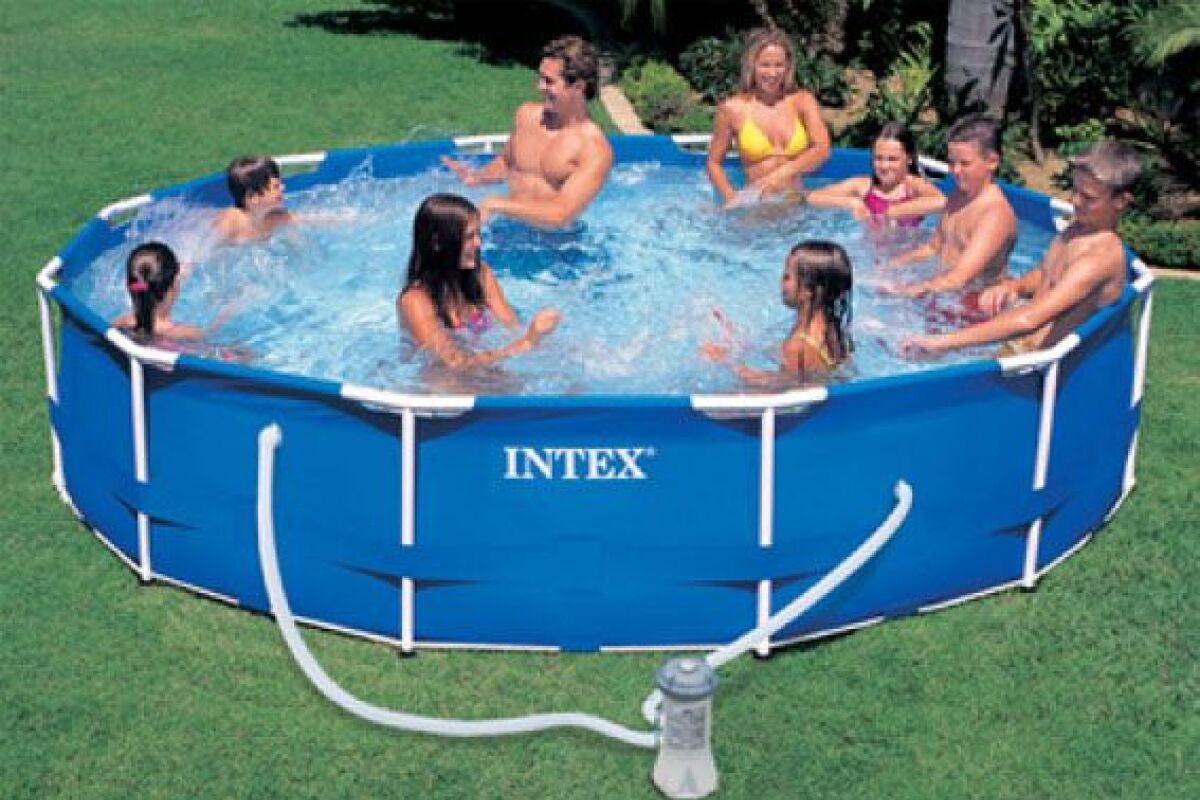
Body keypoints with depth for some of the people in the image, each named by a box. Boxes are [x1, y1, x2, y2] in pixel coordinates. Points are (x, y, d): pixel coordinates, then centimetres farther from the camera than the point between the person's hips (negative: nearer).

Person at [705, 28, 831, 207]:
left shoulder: (802, 101, 6)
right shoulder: (732, 109, 3)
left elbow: (822, 149, -5)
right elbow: (714, 163, 10)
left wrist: (783, 173, -20)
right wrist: (732, 199, -8)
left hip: (795, 200, 2)